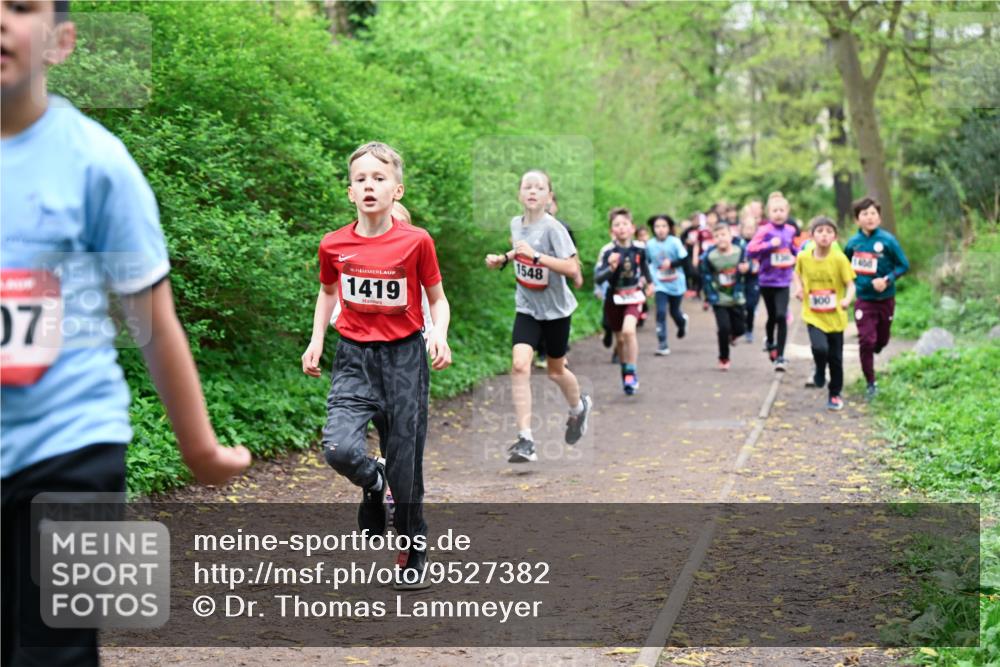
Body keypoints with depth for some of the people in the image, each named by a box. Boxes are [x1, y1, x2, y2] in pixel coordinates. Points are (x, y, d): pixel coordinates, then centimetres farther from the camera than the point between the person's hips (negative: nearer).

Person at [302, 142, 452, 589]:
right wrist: (316, 341, 9)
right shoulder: (334, 245, -1)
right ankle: (372, 483, 16)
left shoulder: (416, 242, -8)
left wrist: (439, 333, -16)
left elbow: (437, 299, 3)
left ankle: (413, 552, 25)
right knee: (339, 449, -20)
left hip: (404, 356, -1)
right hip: (354, 357, 2)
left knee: (405, 464, 3)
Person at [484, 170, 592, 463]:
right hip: (527, 307, 3)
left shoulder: (553, 228, -19)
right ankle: (525, 439, -16)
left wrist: (535, 255, -31)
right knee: (519, 365, -17)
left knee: (556, 371, 14)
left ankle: (579, 407, 48)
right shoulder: (516, 223, -1)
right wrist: (503, 258, 3)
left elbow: (572, 267, -26)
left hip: (555, 309, -3)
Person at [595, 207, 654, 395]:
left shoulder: (639, 248, -8)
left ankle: (631, 373, -13)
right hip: (614, 298, 0)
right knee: (620, 339, 12)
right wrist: (611, 268, -39)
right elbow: (597, 278, -21)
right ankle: (626, 373, 32)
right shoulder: (608, 251, -16)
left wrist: (649, 282, 30)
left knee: (629, 330, -23)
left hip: (633, 296, 0)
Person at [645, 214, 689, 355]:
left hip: (676, 284, -1)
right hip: (660, 285, 1)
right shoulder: (650, 245, -5)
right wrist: (651, 278, 2)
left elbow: (684, 259, -14)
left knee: (674, 311, 13)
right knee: (661, 312, -12)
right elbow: (648, 263, 10)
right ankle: (662, 344, -8)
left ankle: (682, 322, 51)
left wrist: (671, 263, -28)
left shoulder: (675, 242, -13)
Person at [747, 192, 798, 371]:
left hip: (783, 281, 1)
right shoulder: (765, 231, -10)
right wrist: (770, 244, -22)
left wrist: (795, 259, 6)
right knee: (772, 316, 13)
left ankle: (780, 356, -6)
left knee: (781, 316, -11)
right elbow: (751, 250, -19)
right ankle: (770, 341, 45)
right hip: (767, 280, -1)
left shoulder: (790, 231, 3)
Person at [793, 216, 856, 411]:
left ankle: (835, 395, 30)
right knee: (820, 348, -23)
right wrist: (799, 288, -4)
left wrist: (847, 299, -31)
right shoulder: (803, 257, -5)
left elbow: (850, 285, -11)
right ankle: (819, 376, 10)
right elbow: (798, 274, 16)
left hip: (835, 316, 0)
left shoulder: (839, 258, -12)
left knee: (835, 358, 8)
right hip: (813, 316, 0)